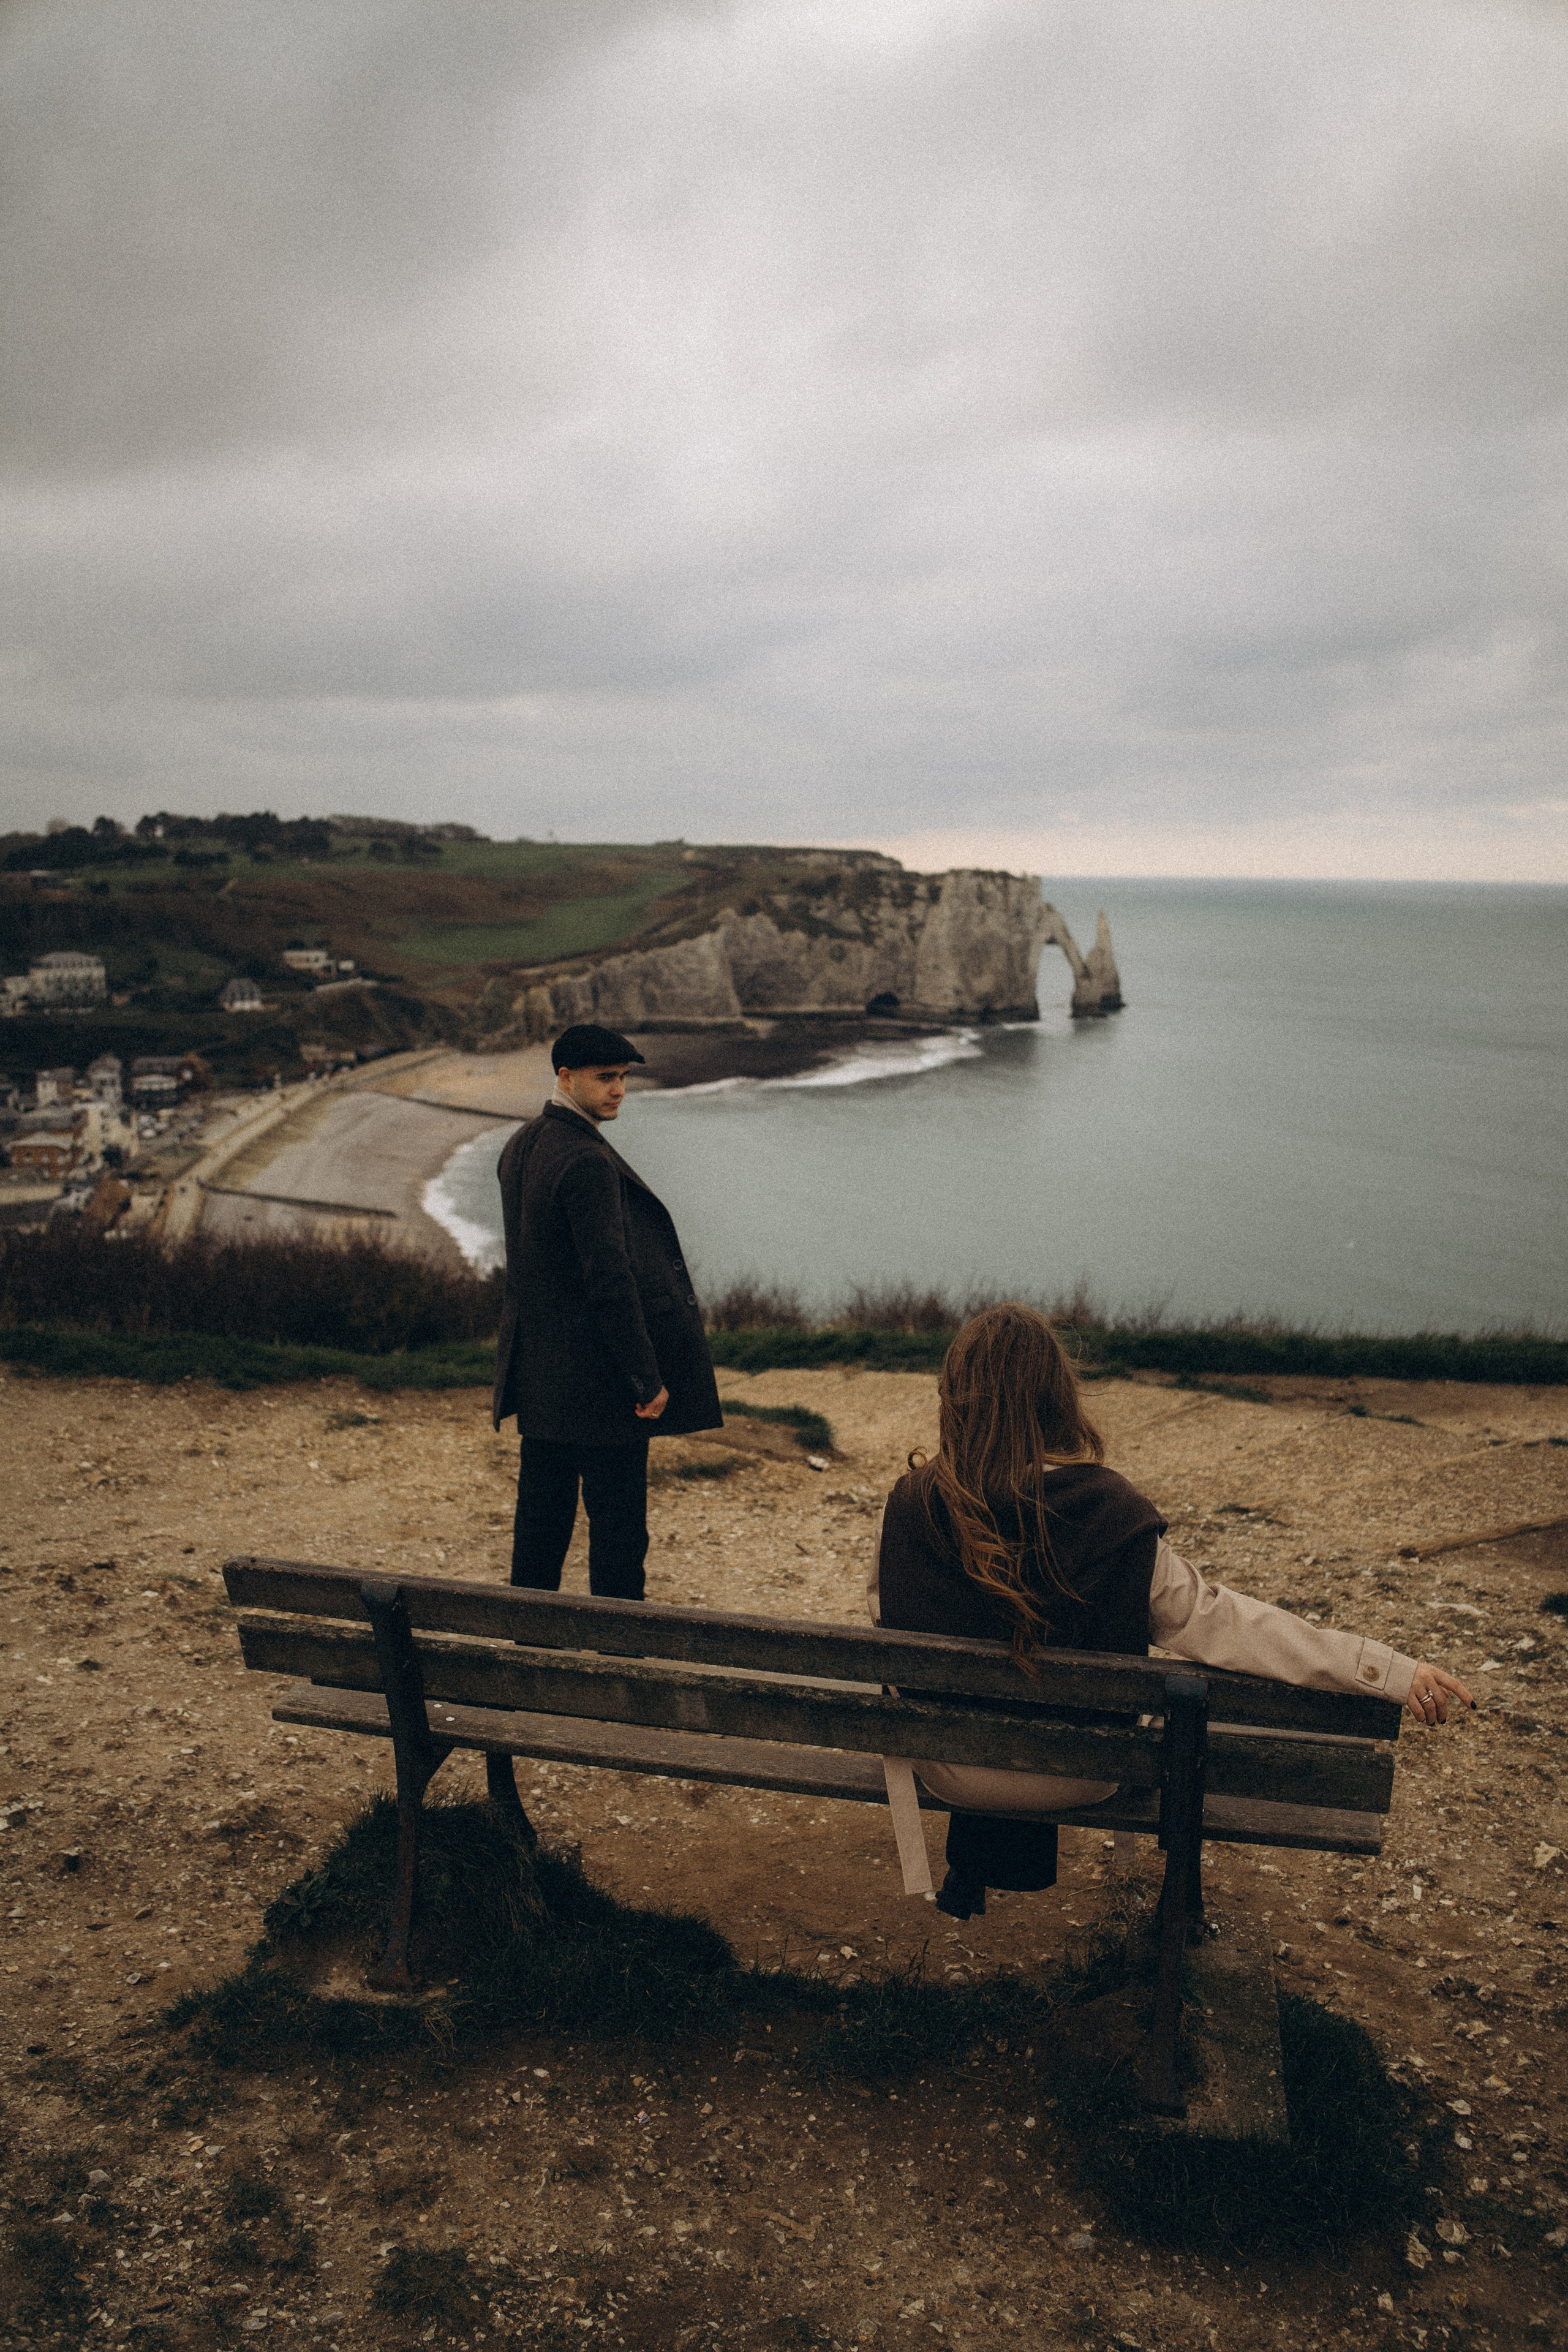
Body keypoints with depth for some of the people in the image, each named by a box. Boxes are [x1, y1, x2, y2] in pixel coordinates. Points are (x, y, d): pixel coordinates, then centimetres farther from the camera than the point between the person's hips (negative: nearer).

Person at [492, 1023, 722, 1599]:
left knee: (541, 1509, 18)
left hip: (539, 1373, 9)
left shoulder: (521, 1147, 9)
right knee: (617, 1519, 2)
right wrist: (647, 1378, -18)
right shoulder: (587, 1162, -21)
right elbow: (610, 1279, -23)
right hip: (599, 1376, -9)